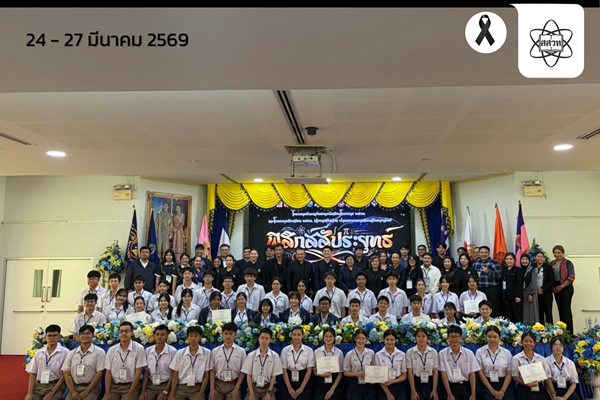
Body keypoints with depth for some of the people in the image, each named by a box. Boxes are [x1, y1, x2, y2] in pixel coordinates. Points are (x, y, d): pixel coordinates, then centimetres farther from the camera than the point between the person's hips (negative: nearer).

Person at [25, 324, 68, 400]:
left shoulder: (64, 352, -4)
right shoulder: (39, 353, 10)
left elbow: (65, 375, -6)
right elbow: (33, 374, 10)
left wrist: (52, 392, -10)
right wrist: (30, 393, -1)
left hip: (55, 386, -4)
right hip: (38, 386, 4)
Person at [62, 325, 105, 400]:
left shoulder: (99, 352, -1)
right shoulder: (71, 353, 10)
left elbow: (100, 373, -6)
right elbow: (67, 374, 7)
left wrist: (87, 391, -11)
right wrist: (72, 392, -4)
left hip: (91, 387, -3)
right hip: (74, 387, 3)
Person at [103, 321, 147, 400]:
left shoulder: (139, 349, -8)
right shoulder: (111, 350, 3)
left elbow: (138, 372, -8)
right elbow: (108, 373, 5)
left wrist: (130, 394, -11)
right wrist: (107, 393, -3)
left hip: (131, 386, -3)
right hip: (114, 386, 4)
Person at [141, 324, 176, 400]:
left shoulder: (173, 351, -9)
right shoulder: (148, 350, 3)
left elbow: (174, 373, -6)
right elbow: (147, 371, 6)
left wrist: (165, 392, -10)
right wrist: (143, 391, 0)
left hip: (165, 385, -3)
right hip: (150, 385, 4)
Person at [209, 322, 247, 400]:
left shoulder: (241, 351, -1)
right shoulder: (215, 351, 3)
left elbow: (243, 372, -1)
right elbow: (212, 371, 3)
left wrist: (236, 389, -7)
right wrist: (212, 389, -3)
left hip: (233, 385, -1)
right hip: (218, 385, 1)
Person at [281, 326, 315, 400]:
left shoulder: (309, 351, -1)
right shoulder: (285, 350, 1)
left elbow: (309, 371, -3)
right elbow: (284, 370, -1)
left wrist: (301, 388, -9)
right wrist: (290, 388, -9)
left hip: (303, 383, 0)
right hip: (288, 383, 1)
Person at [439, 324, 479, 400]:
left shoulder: (469, 353, -1)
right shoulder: (443, 354, -5)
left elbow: (472, 375, -1)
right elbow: (444, 374, -5)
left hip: (467, 387, 1)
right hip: (452, 387, -1)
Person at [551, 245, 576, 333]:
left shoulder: (568, 263, -4)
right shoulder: (552, 263, 13)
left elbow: (571, 277, -11)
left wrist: (562, 286, -13)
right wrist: (553, 287, 0)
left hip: (566, 288, -6)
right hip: (556, 289, 6)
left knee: (566, 309, -9)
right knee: (560, 309, 8)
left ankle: (569, 332, -6)